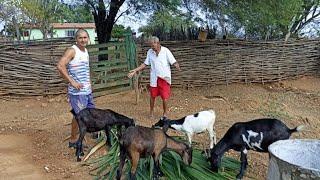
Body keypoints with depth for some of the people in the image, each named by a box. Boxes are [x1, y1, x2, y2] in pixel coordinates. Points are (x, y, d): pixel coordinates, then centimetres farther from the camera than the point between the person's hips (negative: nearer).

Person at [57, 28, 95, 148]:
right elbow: (60, 66, -25)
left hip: (87, 90, 8)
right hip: (77, 91, -8)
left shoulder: (85, 51, 13)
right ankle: (73, 140, 12)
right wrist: (72, 81, -25)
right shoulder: (72, 51, -13)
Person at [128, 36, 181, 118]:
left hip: (164, 77, -3)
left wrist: (178, 68, -28)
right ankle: (151, 112, 30)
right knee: (152, 96, 11)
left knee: (165, 97, -3)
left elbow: (173, 62, -8)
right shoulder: (149, 52, 3)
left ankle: (165, 113, 17)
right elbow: (145, 64, 10)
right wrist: (135, 70, 6)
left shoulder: (166, 51, -7)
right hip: (154, 77, 3)